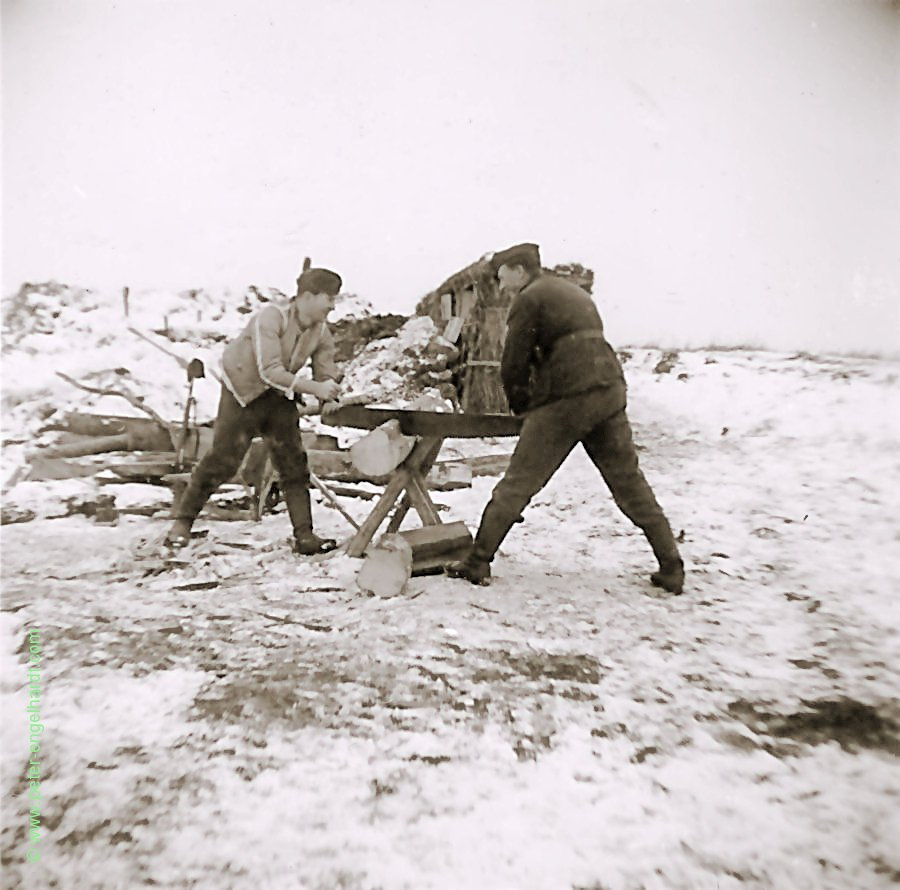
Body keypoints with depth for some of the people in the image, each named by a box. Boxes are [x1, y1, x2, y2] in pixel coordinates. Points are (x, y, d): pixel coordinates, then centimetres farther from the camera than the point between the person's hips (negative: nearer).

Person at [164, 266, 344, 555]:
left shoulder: (321, 332, -8)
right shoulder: (271, 318, -28)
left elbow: (327, 374, -5)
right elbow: (270, 371, -36)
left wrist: (330, 399, -26)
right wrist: (314, 388, -39)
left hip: (279, 395, 6)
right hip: (244, 391, -6)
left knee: (293, 462, -1)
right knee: (223, 458, -4)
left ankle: (304, 536, 2)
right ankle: (182, 521, 16)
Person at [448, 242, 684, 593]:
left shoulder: (529, 298, 0)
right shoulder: (574, 292, 24)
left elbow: (514, 363, -3)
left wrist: (521, 406, 14)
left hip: (567, 398, -7)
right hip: (610, 390, 7)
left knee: (518, 484, 0)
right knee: (629, 483, 13)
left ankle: (478, 563, 5)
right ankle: (672, 568, 16)